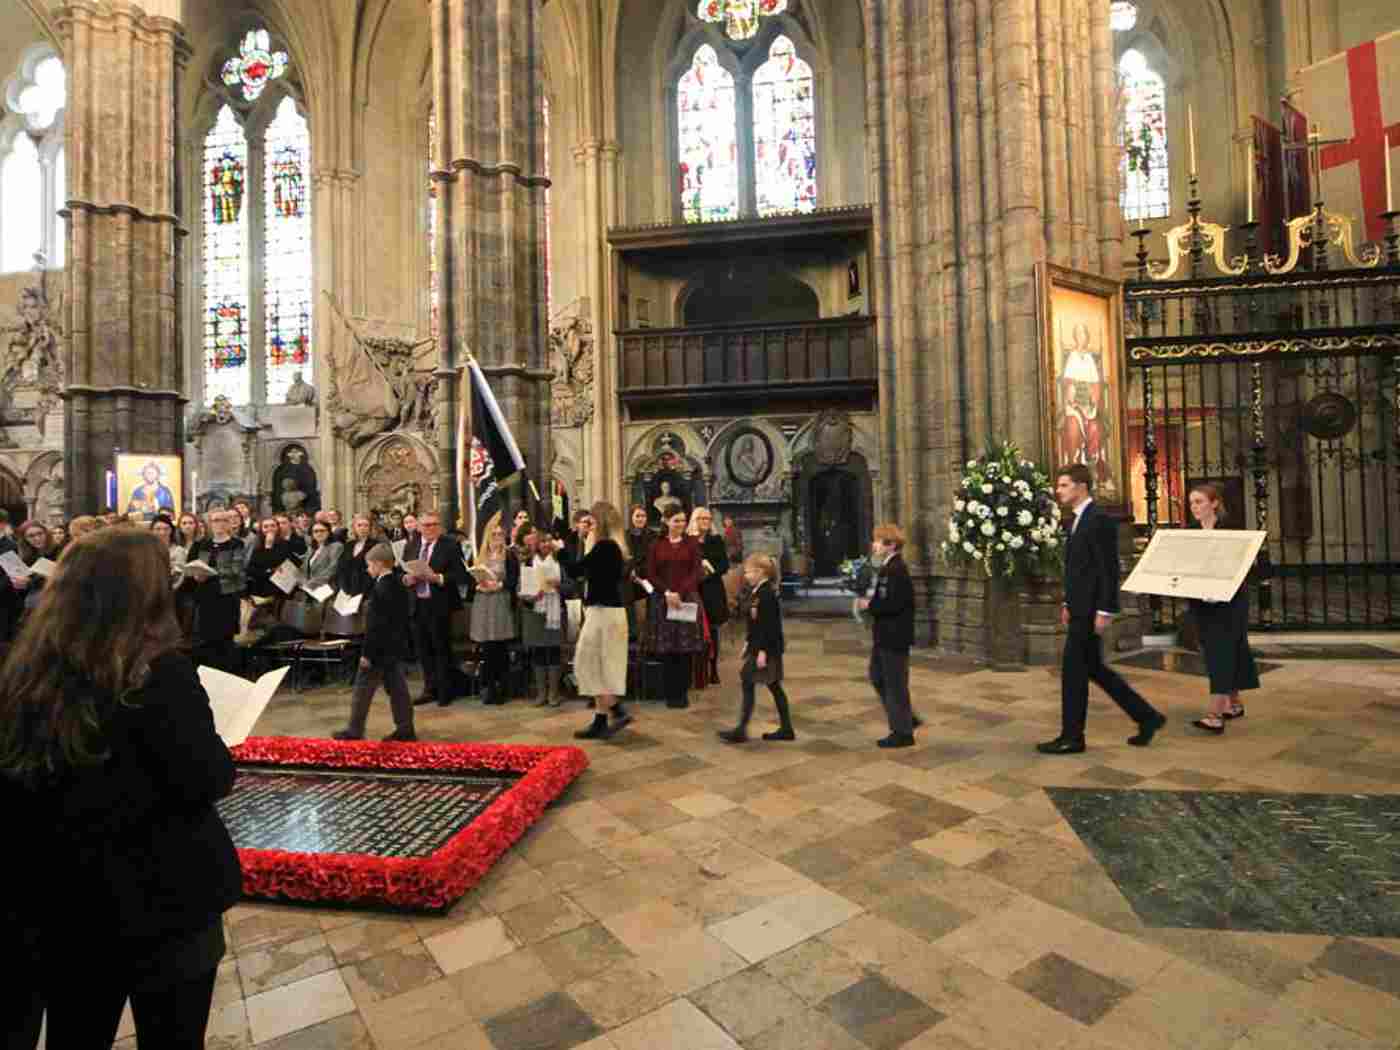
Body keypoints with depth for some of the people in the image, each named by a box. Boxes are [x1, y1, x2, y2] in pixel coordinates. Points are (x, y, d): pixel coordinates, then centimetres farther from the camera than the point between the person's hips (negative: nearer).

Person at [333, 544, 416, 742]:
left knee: (363, 690, 4)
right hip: (396, 648, 9)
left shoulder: (379, 589, -19)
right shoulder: (399, 587, 8)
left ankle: (355, 730, 13)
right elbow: (403, 621, 14)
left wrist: (367, 653, -17)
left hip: (380, 650, -9)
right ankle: (405, 729, 14)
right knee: (397, 688, 11)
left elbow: (374, 625, -21)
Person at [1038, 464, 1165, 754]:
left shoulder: (1100, 519, -14)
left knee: (1073, 670, -2)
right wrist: (1068, 603, 18)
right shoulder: (1078, 520, 15)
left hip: (1091, 610, -10)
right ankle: (1147, 717, 26)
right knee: (1093, 668, 15)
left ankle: (1072, 737, 10)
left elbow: (1109, 569, -18)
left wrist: (1105, 611, -20)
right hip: (1080, 608, 10)